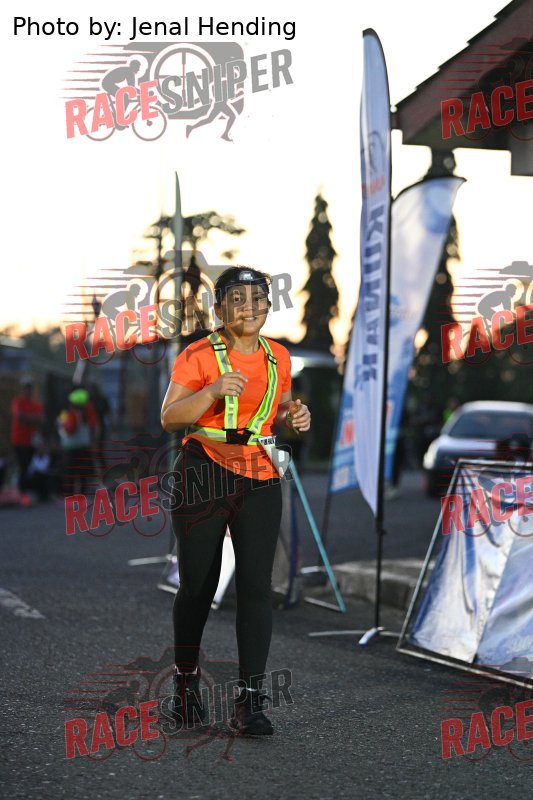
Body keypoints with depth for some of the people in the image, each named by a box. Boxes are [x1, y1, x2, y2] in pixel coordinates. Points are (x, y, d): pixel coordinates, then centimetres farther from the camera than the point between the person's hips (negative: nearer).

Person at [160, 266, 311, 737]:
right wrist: (213, 391, -25)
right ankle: (186, 681, 29)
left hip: (260, 479, 3)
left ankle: (250, 702, -8)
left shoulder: (278, 358, 10)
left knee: (256, 586, -8)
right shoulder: (198, 356, -4)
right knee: (198, 586, 5)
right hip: (205, 474, -3)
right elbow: (169, 418, -10)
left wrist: (295, 415, 2)